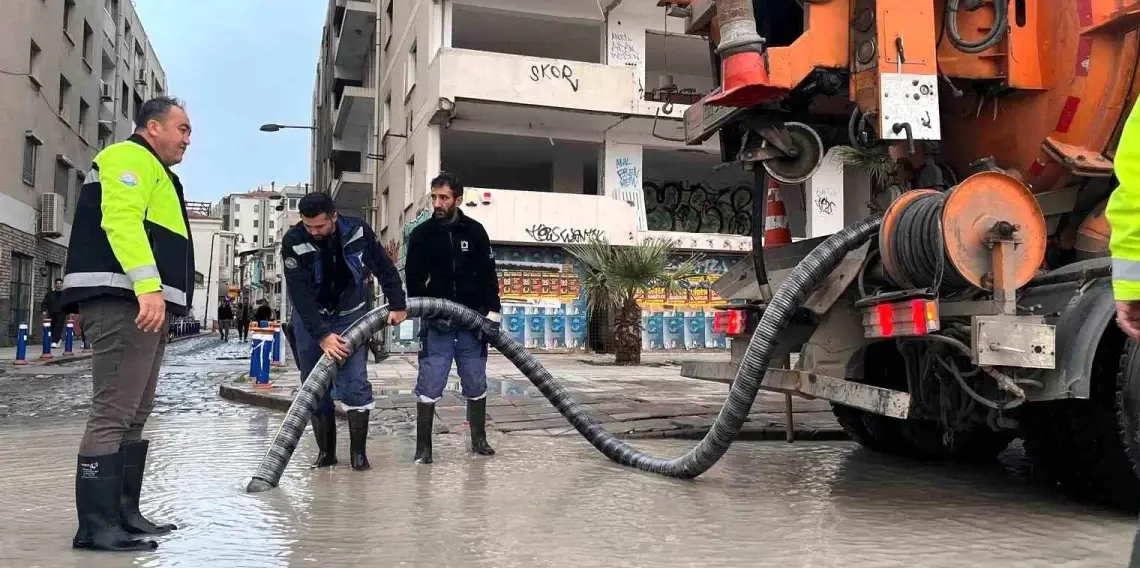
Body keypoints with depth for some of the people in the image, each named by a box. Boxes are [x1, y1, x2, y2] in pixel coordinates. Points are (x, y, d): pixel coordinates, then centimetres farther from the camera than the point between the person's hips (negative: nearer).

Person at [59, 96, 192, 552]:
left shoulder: (152, 172, 30)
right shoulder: (130, 158, -3)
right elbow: (121, 221, -20)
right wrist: (148, 284, -30)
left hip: (143, 305, 11)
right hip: (123, 301, -11)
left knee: (132, 416, 12)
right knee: (113, 413, -12)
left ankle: (123, 514, 18)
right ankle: (96, 526, -10)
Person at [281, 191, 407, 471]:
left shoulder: (358, 230, -18)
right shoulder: (293, 242, -22)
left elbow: (385, 268, -5)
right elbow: (300, 294, -25)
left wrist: (397, 306, -6)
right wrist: (322, 335, -31)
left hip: (350, 315, 0)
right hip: (310, 318, 0)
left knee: (355, 382, -9)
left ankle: (358, 451, 1)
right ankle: (326, 451, 14)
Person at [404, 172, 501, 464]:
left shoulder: (475, 231, 1)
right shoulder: (421, 234, 0)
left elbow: (488, 275, 0)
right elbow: (414, 281, 0)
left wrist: (492, 313, -9)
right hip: (436, 321, -1)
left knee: (476, 383, 8)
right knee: (429, 384, -5)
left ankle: (479, 439, 23)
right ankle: (423, 446, 3)